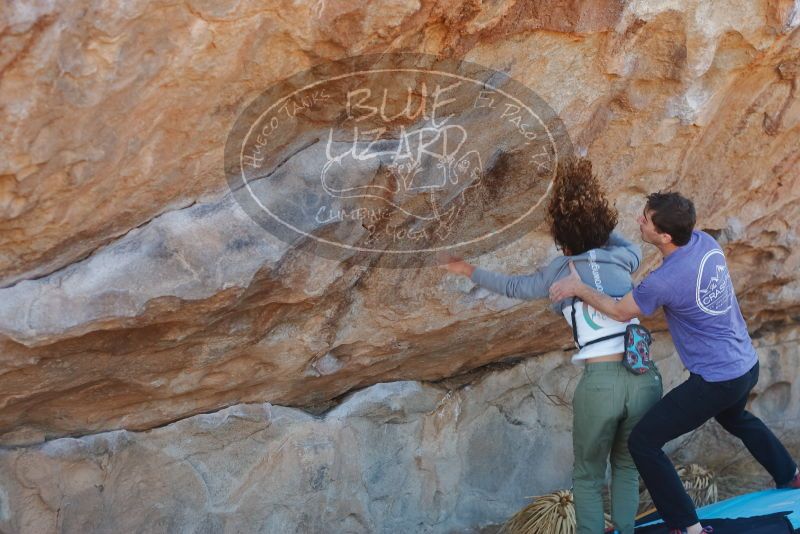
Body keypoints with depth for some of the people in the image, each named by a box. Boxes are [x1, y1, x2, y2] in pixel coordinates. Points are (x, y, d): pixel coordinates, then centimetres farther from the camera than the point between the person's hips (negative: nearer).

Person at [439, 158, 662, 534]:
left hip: (599, 383, -3)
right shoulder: (620, 260, 14)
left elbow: (513, 286, 26)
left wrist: (469, 271, 40)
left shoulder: (559, 272, 9)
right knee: (626, 466, 27)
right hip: (645, 378, 3)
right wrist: (598, 228, 32)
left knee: (588, 477, 19)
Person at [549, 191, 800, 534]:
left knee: (643, 442, -2)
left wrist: (579, 289, -2)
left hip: (716, 382, -9)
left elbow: (621, 312, -10)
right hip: (747, 365, 9)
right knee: (735, 418, 40)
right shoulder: (705, 241, -6)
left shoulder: (664, 282, -28)